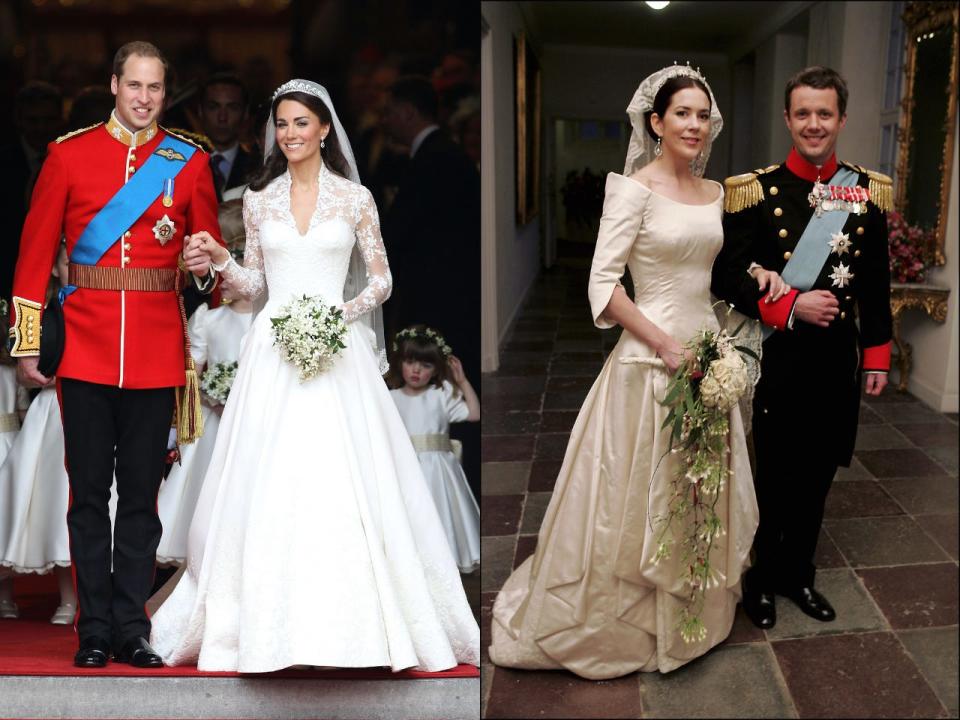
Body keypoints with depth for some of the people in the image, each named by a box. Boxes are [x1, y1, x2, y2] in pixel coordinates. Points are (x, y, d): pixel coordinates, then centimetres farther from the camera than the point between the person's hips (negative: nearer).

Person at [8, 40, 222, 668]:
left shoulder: (190, 162, 7)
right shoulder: (69, 154, 5)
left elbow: (210, 248, 12)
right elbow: (36, 251, 5)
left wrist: (206, 266, -13)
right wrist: (28, 342, 1)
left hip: (157, 351, 1)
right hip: (86, 349, 0)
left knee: (142, 494, 7)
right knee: (89, 493, 5)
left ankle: (132, 629, 17)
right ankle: (95, 631, 17)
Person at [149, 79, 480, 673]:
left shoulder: (355, 197, 4)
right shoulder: (258, 199, 10)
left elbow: (381, 280, 5)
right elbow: (255, 286, 13)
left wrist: (344, 312, -12)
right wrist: (222, 260, -5)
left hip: (337, 350, -2)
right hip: (273, 351, 2)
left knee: (343, 484, -4)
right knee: (269, 485, 0)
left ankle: (350, 620, 10)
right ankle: (270, 623, 13)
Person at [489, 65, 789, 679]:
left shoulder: (716, 192, 10)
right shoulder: (635, 188, -11)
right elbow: (603, 284, -16)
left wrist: (753, 272, 2)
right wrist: (666, 346, -18)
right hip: (649, 357, -7)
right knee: (641, 494, 4)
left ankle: (690, 613, 38)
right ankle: (623, 621, 25)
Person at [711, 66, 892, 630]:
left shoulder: (868, 192, 4)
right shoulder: (757, 191, -5)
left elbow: (877, 283, 9)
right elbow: (730, 276, -9)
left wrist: (877, 354, 8)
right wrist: (790, 306, -21)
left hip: (838, 357, 3)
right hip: (777, 357, -3)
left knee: (817, 475, 14)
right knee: (774, 474, 7)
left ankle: (799, 573, 33)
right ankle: (762, 578, 26)